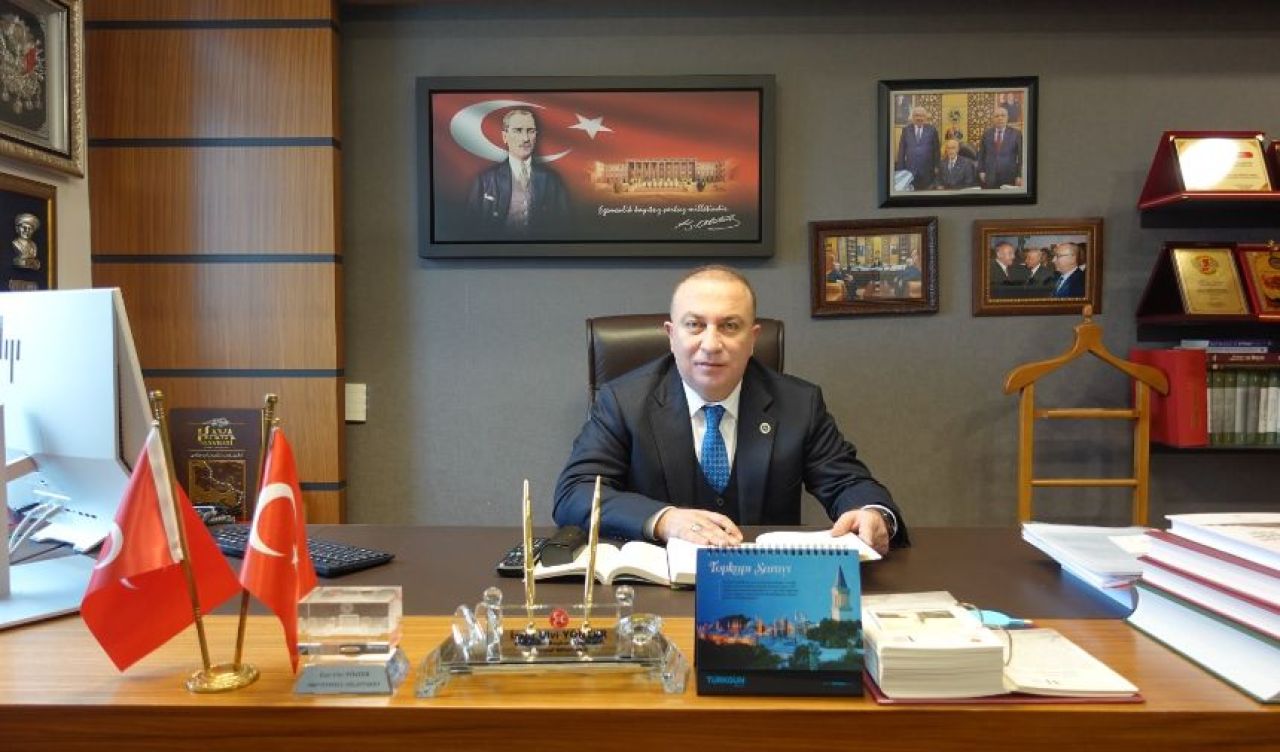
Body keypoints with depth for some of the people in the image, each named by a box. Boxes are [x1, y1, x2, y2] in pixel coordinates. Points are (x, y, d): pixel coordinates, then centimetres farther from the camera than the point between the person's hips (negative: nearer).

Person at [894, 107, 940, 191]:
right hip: (910, 168, 1)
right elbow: (901, 150, 5)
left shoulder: (932, 130, 3)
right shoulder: (906, 130, 5)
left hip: (927, 169, -1)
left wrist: (936, 167, 0)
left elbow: (937, 149, 5)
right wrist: (900, 168, 1)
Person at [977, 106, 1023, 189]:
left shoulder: (1016, 134, 1)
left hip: (1009, 177, -2)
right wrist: (981, 171, 4)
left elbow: (1021, 156, 0)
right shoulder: (987, 133, 8)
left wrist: (1019, 176, -4)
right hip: (990, 177, 2)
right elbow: (981, 154, 12)